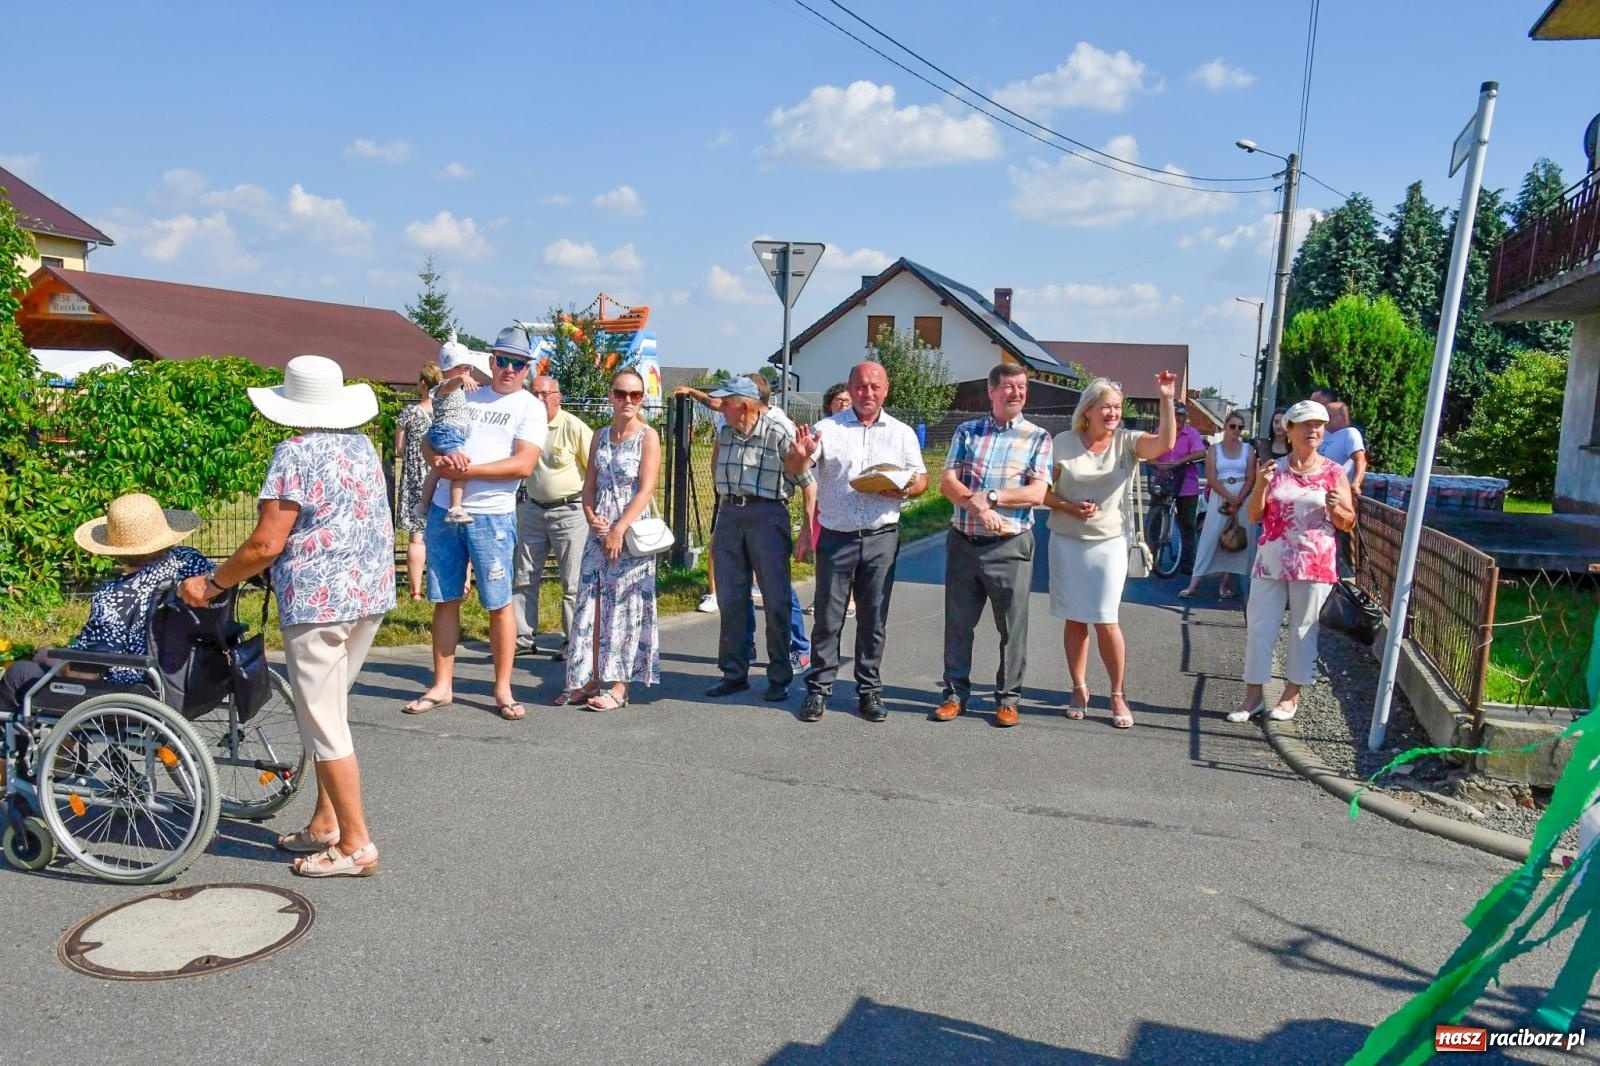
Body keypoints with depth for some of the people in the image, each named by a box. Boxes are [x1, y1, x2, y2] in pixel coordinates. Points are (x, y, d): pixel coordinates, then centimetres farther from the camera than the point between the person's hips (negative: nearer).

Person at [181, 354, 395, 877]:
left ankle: (356, 845, 6)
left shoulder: (296, 453, -12)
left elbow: (266, 544, -16)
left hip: (319, 601, -8)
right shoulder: (362, 445, 10)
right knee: (329, 712, 19)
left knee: (324, 723, 1)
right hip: (372, 594, 8)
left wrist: (211, 584, -4)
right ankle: (325, 822, 27)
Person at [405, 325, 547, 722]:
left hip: (491, 515, -4)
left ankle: (503, 690, 9)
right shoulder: (466, 396, 15)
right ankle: (441, 687, 17)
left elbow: (524, 464, -13)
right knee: (445, 599, 8)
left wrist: (468, 470, -16)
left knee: (499, 603, 0)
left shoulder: (530, 407, 0)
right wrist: (440, 459, -9)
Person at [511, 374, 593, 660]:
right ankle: (524, 636, 16)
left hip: (569, 511, -5)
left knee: (572, 582, 1)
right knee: (524, 578, 8)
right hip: (532, 510, 6)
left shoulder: (575, 427, -11)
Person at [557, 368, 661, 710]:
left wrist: (619, 529, -18)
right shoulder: (600, 436, 12)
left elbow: (646, 490, -12)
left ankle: (619, 686, 3)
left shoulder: (648, 436, -4)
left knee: (624, 607, -2)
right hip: (599, 531, 5)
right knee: (590, 605, 5)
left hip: (632, 532, -5)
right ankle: (589, 680, 14)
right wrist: (592, 517, -6)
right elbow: (589, 485, 13)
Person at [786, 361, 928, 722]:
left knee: (874, 619, 7)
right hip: (836, 537, -2)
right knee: (827, 618, 2)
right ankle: (818, 689, 12)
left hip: (881, 539, 2)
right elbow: (795, 470, -5)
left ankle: (869, 690, 18)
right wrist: (801, 455, -29)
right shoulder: (828, 429, 2)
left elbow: (921, 479, 13)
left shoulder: (902, 433, 9)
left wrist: (905, 490, -10)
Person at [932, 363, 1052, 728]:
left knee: (1012, 626, 5)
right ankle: (956, 692, 23)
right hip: (963, 542, 2)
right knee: (958, 622, 10)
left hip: (1010, 546, -2)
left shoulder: (1037, 437, 2)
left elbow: (1037, 493, -8)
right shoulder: (967, 431, 8)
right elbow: (947, 483, -1)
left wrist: (991, 497, -16)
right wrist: (976, 506, -18)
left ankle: (1008, 698, 19)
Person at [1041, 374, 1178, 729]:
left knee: (1106, 621, -3)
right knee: (1074, 619, 8)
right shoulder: (1063, 443, -2)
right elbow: (1042, 488, 1)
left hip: (1109, 543, -1)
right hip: (1066, 542, 1)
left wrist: (1167, 400, -30)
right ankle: (1079, 689, 21)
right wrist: (1067, 507, -15)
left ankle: (1118, 696, 12)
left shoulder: (1128, 442, -2)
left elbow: (1166, 442, -20)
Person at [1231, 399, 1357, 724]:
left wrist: (1335, 508, -17)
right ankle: (1254, 694, 12)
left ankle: (1292, 695, 18)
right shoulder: (1274, 469, 4)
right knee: (1258, 626, 2)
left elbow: (1348, 524, 4)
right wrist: (1260, 486, -14)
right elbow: (1255, 516, 2)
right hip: (1271, 562, 1)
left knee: (1303, 630, 6)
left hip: (1314, 564, -1)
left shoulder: (1334, 473, 1)